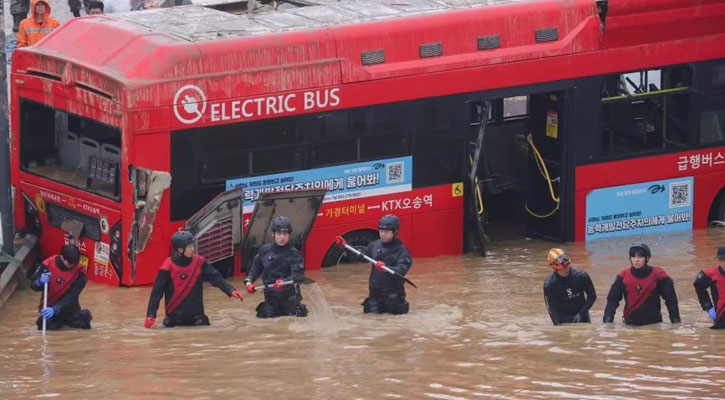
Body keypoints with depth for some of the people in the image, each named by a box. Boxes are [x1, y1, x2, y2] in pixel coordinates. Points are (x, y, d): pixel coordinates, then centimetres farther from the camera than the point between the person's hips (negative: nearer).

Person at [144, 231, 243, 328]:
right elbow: (157, 292, -10)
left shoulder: (199, 262, -1)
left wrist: (230, 290, -16)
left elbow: (215, 277, -2)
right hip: (175, 316, -3)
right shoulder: (168, 267, -11)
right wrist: (151, 315, -15)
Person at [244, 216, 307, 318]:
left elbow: (299, 275, -20)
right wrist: (249, 281, 3)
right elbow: (256, 267, 17)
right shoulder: (265, 250, 2)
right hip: (270, 297, 3)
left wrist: (284, 282, -37)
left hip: (290, 297, -3)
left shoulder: (294, 254, -10)